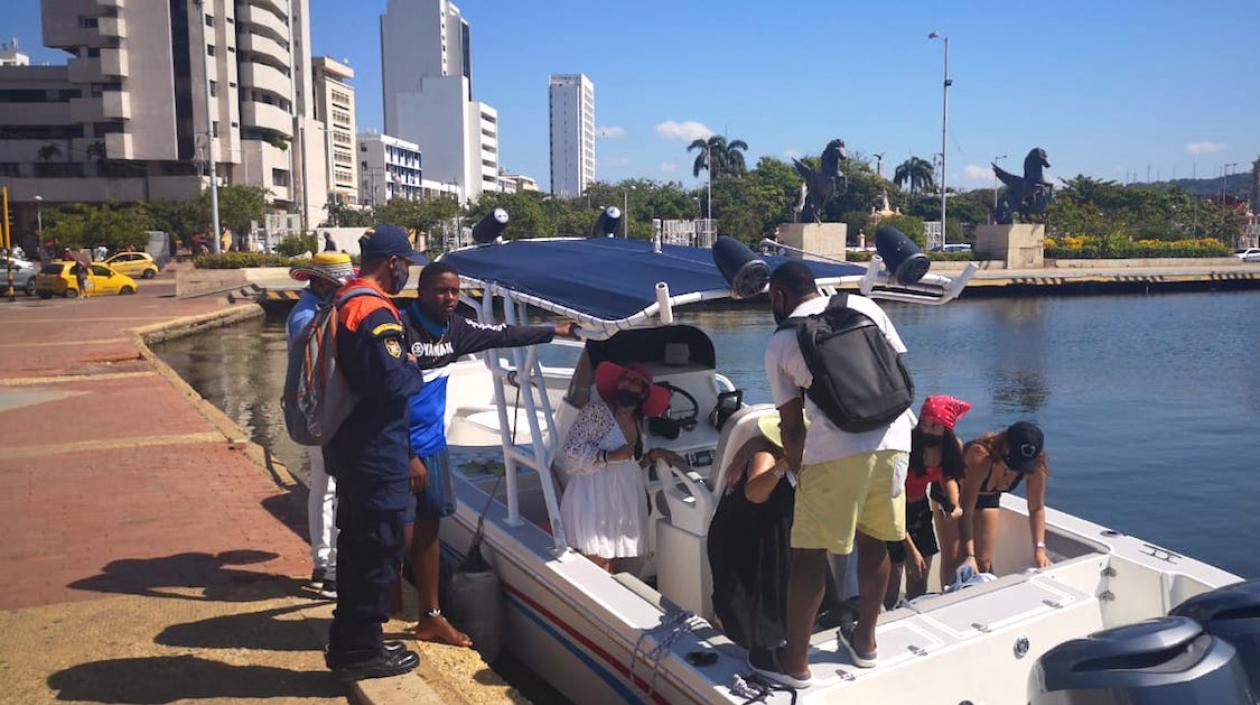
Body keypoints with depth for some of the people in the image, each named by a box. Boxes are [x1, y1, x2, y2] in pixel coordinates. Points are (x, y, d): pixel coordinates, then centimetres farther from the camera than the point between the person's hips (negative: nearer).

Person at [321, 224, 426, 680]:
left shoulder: (342, 302, 11)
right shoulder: (376, 312, -21)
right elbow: (393, 382, -27)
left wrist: (405, 367, 10)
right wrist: (416, 371, -7)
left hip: (349, 447, 10)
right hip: (376, 453, -10)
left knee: (356, 544, 20)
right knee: (380, 549, 1)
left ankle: (347, 641, 32)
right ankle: (362, 651, 12)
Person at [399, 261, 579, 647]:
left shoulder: (455, 329, 6)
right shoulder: (401, 327, -17)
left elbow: (504, 335, 20)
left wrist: (556, 330, 27)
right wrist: (407, 456, -20)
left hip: (432, 446, 8)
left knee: (428, 532, 14)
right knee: (401, 536, -5)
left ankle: (431, 618, 24)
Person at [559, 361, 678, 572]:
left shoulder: (638, 422, 14)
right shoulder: (597, 409, -10)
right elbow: (572, 450, -15)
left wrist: (652, 455, 8)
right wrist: (611, 456, -20)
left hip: (620, 503, 7)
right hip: (593, 500, -7)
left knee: (607, 568, 8)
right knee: (597, 565, -10)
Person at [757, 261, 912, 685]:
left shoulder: (780, 343, 7)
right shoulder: (864, 306, 14)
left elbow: (791, 424, 8)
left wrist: (796, 470, 21)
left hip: (835, 452, -5)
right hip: (894, 441, 5)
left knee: (810, 556, 6)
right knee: (873, 543, 20)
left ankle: (794, 663, 16)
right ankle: (865, 641, 37)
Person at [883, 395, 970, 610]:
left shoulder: (954, 448, -13)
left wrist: (954, 506, -12)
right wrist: (910, 549, -26)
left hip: (920, 508, 6)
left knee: (919, 586, 10)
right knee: (892, 578, -6)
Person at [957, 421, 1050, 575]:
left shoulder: (1036, 467, -28)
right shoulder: (980, 458, -44)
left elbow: (1036, 509, -13)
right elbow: (966, 511, -40)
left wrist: (1039, 548, -24)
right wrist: (969, 556, -47)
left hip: (988, 496, 4)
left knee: (984, 563, 3)